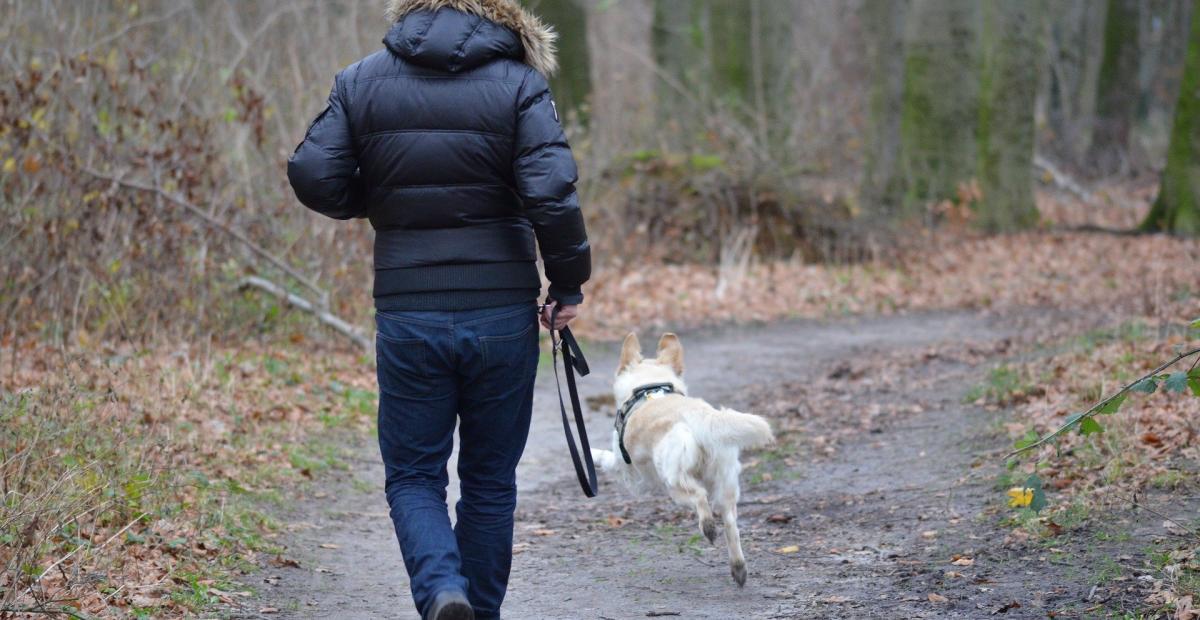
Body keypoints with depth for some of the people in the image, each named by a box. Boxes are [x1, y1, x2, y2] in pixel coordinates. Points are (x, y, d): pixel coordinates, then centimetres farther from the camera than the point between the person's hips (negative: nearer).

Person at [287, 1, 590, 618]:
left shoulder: (361, 81, 3)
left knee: (413, 475, 9)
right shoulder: (518, 83, -2)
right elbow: (551, 193, -13)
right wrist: (568, 283, -2)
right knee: (489, 480, 14)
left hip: (407, 316, 0)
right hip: (501, 313, 0)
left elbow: (313, 178, -4)